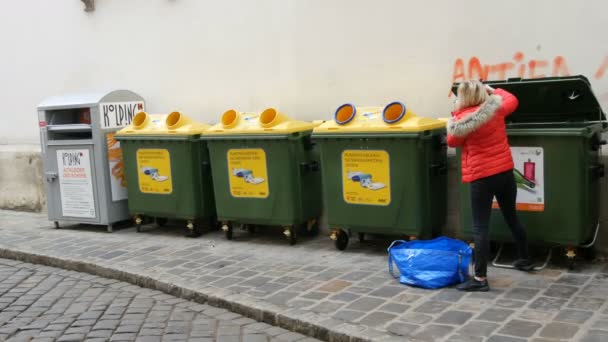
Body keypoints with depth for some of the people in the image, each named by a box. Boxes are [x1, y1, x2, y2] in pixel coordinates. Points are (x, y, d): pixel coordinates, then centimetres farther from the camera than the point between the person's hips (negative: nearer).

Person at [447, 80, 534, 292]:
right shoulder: (496, 108, 0)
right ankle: (525, 260, 40)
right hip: (505, 172, 6)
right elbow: (512, 100, 21)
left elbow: (452, 142, 4)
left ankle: (480, 279, -4)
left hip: (481, 177, -5)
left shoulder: (462, 119, -13)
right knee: (512, 218, 23)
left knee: (481, 228, -4)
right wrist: (493, 90, 33)